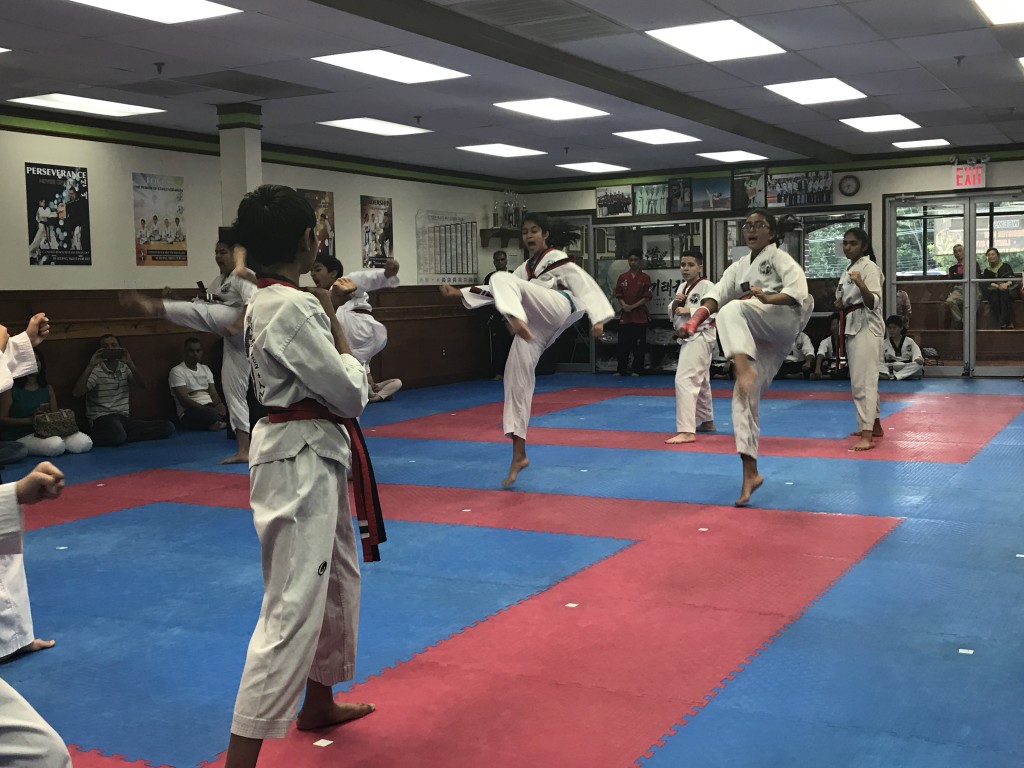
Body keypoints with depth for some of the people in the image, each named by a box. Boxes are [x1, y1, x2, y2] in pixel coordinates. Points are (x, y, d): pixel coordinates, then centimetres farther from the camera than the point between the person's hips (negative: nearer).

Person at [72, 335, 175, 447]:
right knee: (118, 435, -45)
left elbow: (142, 385, 3)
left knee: (168, 427, -14)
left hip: (124, 418, 7)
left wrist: (130, 364, -11)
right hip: (102, 418, -7)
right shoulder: (96, 370, 2)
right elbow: (77, 393, -12)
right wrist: (90, 366, -18)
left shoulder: (124, 367, 17)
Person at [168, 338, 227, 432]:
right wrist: (210, 409, -21)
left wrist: (219, 405, -14)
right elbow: (184, 400, -11)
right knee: (211, 413, -39)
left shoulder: (205, 369, 21)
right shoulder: (177, 371, 0)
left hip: (210, 407, 6)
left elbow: (213, 393, 11)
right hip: (189, 412, -6)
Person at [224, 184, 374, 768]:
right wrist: (335, 325, -4)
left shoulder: (271, 301, 10)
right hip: (301, 460, -11)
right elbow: (350, 393, -15)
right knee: (294, 608, -10)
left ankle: (319, 702, 42)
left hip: (312, 454, 11)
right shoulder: (293, 309, -21)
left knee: (338, 578, 24)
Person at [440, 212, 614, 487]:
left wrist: (598, 318, -12)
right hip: (533, 328, 7)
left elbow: (585, 285, 0)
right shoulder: (524, 270, 31)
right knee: (516, 379, 0)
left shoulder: (558, 259, 10)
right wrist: (459, 293, 23)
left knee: (502, 279, -22)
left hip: (558, 308, -7)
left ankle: (517, 319, -53)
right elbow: (496, 291, 33)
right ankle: (519, 455, 6)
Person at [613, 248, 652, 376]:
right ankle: (621, 370, 9)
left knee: (639, 345, -1)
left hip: (640, 315, -2)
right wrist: (624, 305, -9)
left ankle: (637, 370, 7)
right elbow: (619, 295, 10)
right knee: (623, 343, 2)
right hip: (625, 315, 3)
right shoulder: (622, 277, 9)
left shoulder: (645, 278, 0)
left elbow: (646, 297, -3)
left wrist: (633, 306, -12)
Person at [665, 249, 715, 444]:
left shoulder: (707, 286, -12)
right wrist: (675, 304, -5)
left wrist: (689, 310, -25)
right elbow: (672, 314, 15)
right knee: (699, 382, 23)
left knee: (685, 380, -20)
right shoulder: (683, 287, 13)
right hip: (688, 338, 9)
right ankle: (707, 421, 40)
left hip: (699, 338, -9)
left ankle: (686, 431, -23)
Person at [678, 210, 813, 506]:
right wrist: (698, 315, -12)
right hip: (756, 338, 7)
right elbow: (718, 293, 8)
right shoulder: (739, 266, 23)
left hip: (782, 324, -7)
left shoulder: (779, 257, 4)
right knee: (744, 398, -1)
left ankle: (743, 368, -56)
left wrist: (769, 299, -31)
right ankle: (750, 473, 4)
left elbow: (797, 288, -13)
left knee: (732, 310, -34)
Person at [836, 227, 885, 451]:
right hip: (852, 326, 10)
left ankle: (867, 436, -17)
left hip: (866, 327, -10)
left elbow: (873, 302, -21)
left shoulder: (869, 267, -12)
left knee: (863, 381, -15)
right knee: (861, 380, 17)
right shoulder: (850, 269, 15)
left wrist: (861, 285, -38)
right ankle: (874, 425, 30)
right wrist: (840, 304, 6)